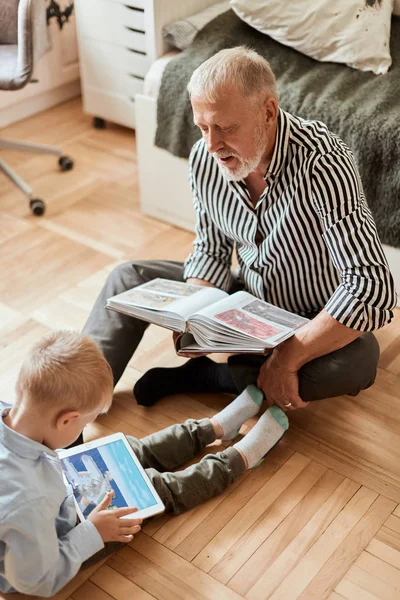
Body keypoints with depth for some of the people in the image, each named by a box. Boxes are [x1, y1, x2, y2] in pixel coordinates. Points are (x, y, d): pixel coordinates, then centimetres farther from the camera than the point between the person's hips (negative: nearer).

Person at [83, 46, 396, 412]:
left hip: (319, 321, -5)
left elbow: (372, 287, -36)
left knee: (358, 360, -38)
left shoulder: (321, 163, -32)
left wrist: (287, 360, -36)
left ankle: (198, 377, -20)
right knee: (129, 278, -3)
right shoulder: (204, 157, -13)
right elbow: (211, 252, 1)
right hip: (248, 298, 5)